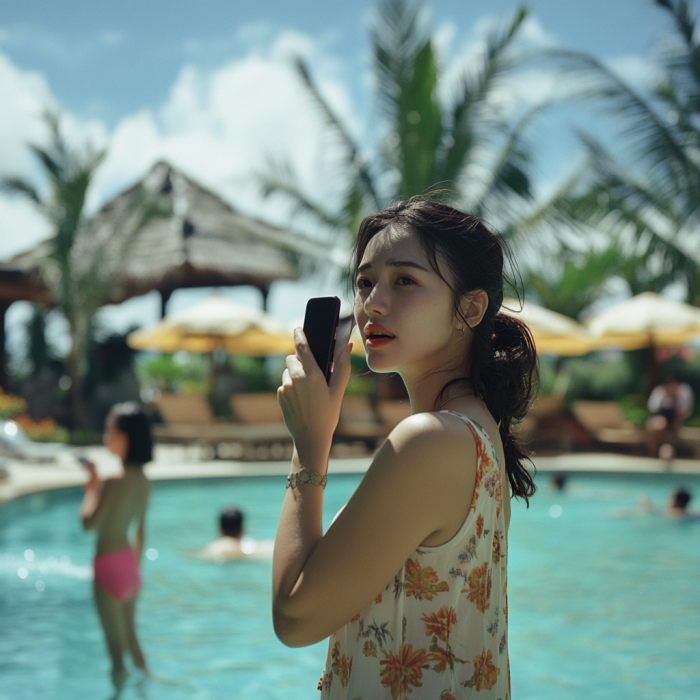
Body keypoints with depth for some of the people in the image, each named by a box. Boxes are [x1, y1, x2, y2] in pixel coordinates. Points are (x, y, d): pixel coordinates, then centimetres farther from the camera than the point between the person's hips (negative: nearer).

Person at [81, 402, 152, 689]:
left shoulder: (115, 481, -23)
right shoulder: (143, 480, 2)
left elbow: (89, 522, -22)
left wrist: (93, 488, -10)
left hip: (110, 565, -8)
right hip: (130, 563, 8)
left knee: (115, 644, 4)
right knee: (131, 638, 22)